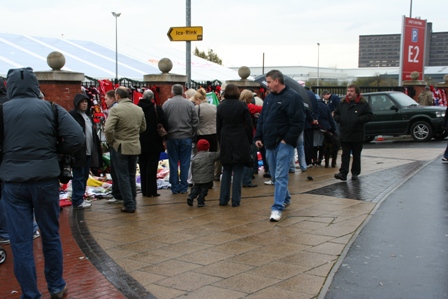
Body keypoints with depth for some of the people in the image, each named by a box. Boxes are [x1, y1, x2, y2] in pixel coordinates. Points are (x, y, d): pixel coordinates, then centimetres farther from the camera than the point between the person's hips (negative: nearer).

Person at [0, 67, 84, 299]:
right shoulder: (50, 108, -2)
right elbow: (77, 137, -10)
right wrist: (56, 152, 7)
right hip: (46, 179, 1)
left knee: (21, 242, 7)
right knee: (51, 236, 16)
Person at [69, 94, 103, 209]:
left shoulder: (88, 115, 18)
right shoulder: (72, 115, -9)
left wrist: (96, 149, 15)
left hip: (89, 151, 9)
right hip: (79, 152, -9)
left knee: (85, 176, 14)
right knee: (78, 177, -5)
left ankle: (80, 198, 23)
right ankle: (77, 201, 0)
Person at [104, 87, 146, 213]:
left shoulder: (115, 109, -16)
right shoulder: (139, 109, 4)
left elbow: (108, 129, -24)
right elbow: (143, 128, 13)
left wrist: (111, 141, -9)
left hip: (120, 148, -5)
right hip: (135, 147, 5)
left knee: (123, 177, 3)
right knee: (131, 176, 18)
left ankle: (129, 205, 5)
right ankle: (133, 201, 26)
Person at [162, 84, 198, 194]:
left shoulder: (166, 104, -2)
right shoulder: (189, 104, -1)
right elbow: (195, 121, -2)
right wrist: (191, 133, 9)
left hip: (172, 137, 0)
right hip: (186, 137, 0)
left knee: (173, 163, 7)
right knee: (185, 163, 6)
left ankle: (175, 187, 10)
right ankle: (183, 187, 8)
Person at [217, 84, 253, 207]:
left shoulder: (220, 107, 2)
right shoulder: (242, 105, -6)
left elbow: (218, 127, 8)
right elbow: (249, 125, -5)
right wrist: (249, 141, 5)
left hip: (225, 142, 3)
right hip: (240, 143, -3)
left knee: (226, 171, 12)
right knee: (238, 172, 1)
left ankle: (223, 199, 12)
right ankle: (236, 200, 0)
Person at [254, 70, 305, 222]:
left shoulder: (292, 97, -13)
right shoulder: (269, 97, 12)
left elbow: (298, 122, -17)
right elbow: (262, 119, 17)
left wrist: (287, 140, -18)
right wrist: (258, 137, 8)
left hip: (284, 144, -8)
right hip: (270, 143, 8)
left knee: (280, 176, -9)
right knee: (275, 175, 17)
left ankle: (277, 208, -8)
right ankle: (285, 198, 36)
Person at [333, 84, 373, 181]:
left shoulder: (363, 104, -4)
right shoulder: (342, 103, 8)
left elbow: (369, 116, -8)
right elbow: (336, 114, 18)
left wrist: (358, 119, -18)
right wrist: (339, 119, -4)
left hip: (357, 136, -2)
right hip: (344, 135, 2)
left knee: (356, 155, 10)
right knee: (345, 155, -1)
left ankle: (355, 173, 21)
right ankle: (343, 173, -6)